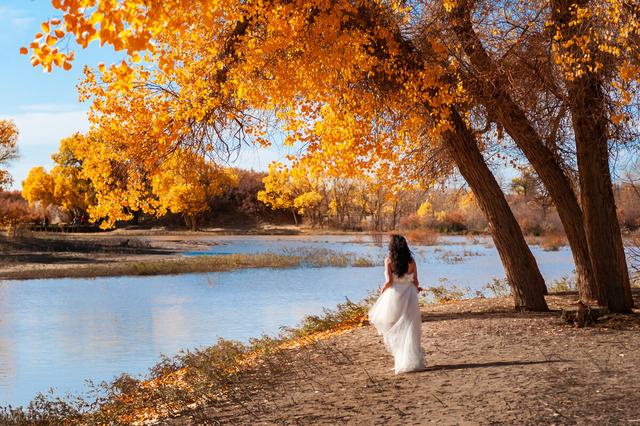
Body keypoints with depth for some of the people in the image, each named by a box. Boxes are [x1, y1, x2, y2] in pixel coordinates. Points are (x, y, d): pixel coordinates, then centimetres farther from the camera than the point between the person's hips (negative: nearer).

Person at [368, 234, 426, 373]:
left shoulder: (389, 261, -7)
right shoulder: (411, 261, 2)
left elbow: (389, 281, -15)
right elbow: (415, 281, 4)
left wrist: (383, 289, 4)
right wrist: (416, 289, 25)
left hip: (394, 294, -3)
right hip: (409, 297, 3)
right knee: (409, 330, 9)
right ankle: (411, 361, 9)